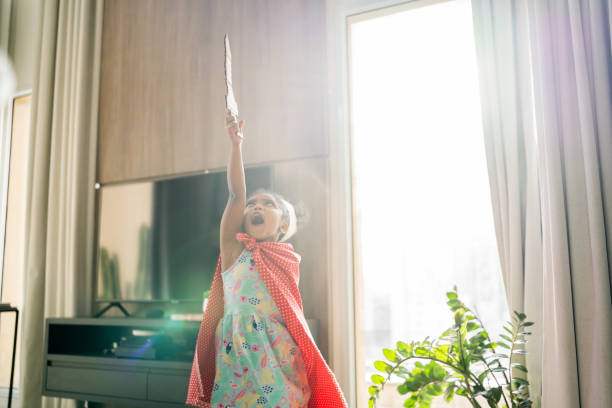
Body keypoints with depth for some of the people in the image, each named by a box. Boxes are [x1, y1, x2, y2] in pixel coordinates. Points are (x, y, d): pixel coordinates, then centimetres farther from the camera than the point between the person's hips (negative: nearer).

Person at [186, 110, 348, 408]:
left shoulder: (289, 259, 12)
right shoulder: (235, 250, 6)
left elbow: (295, 319, 14)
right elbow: (236, 194, -3)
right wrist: (236, 144, -7)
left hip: (281, 359, 2)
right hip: (240, 358, -1)